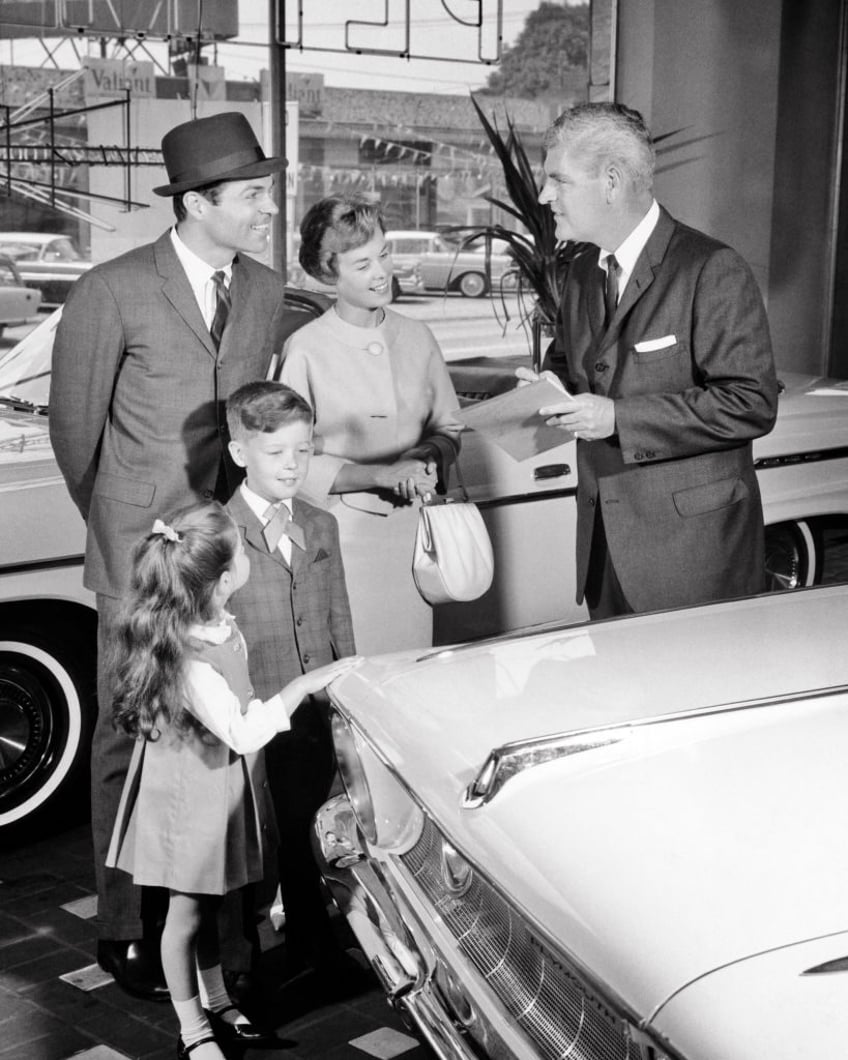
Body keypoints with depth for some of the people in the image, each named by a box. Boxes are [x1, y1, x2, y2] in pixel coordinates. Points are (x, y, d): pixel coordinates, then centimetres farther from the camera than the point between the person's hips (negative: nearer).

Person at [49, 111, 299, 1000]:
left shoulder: (266, 293, 6)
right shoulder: (112, 293, -8)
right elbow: (74, 425, 1)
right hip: (142, 559, -4)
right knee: (134, 737, 5)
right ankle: (128, 931, 19)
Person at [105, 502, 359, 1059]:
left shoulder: (213, 618, -8)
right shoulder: (188, 661, -35)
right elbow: (242, 732, -31)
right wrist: (304, 684, -26)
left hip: (219, 777, 9)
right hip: (188, 788, -9)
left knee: (209, 899, 24)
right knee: (188, 909, 10)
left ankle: (217, 1003, 43)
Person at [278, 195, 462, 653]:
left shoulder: (416, 338, 6)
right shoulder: (306, 350, -7)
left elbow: (448, 429, 17)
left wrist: (426, 456, -5)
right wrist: (382, 474, -15)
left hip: (408, 527, 4)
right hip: (339, 534, -4)